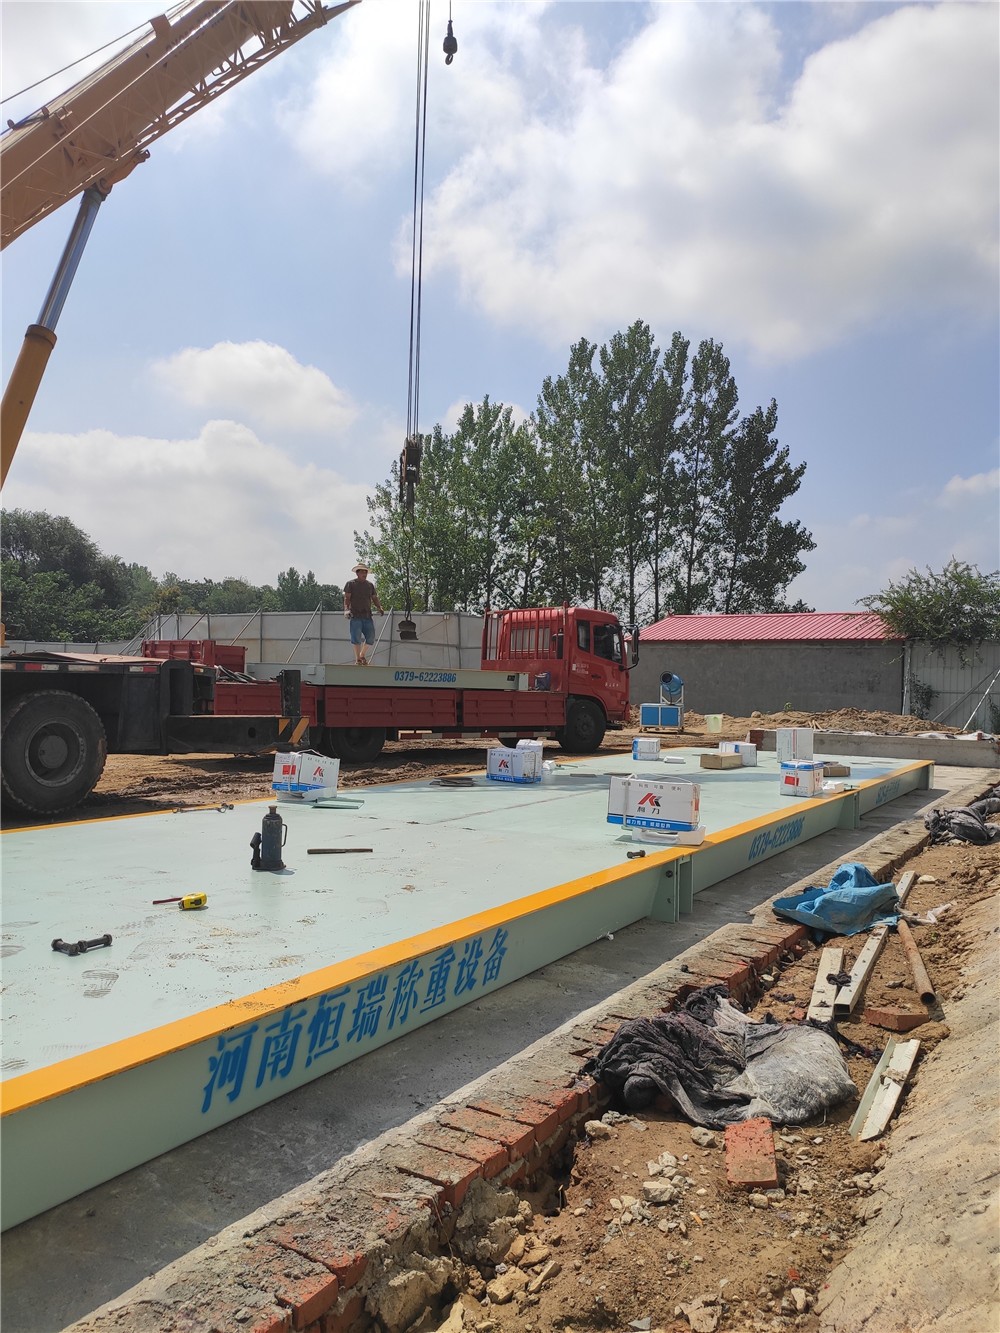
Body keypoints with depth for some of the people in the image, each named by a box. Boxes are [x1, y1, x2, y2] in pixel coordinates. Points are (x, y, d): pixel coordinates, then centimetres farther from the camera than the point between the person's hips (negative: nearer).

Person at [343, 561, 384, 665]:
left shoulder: (370, 585, 17)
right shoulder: (351, 584, 3)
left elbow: (375, 598, 17)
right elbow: (347, 598, -3)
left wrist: (379, 608, 0)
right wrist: (346, 609, -18)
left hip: (367, 615, 5)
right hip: (355, 615, -4)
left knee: (371, 637, 2)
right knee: (356, 637, -6)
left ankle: (363, 655, 21)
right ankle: (357, 659, 3)